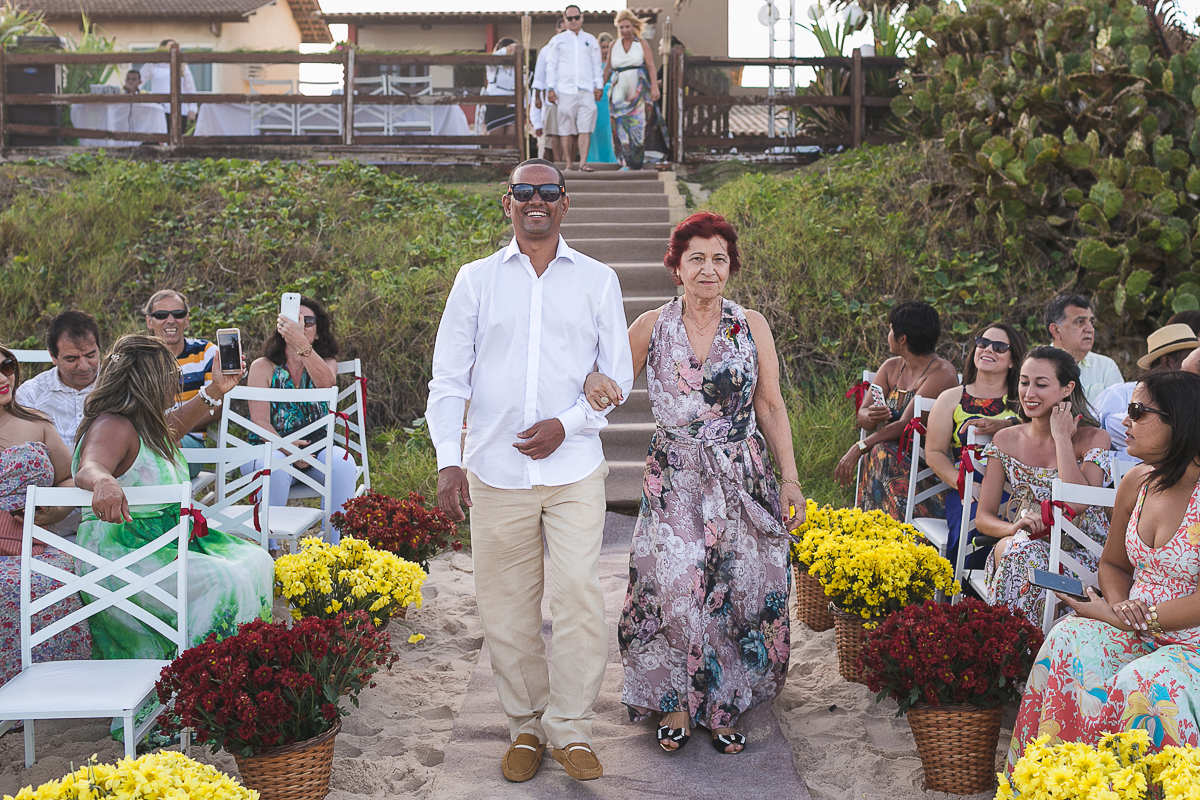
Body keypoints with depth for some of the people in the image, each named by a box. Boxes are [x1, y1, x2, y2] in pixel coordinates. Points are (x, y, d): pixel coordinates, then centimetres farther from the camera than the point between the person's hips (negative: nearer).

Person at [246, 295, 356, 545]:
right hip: (271, 447, -2)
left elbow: (327, 382, -17)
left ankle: (333, 547, -26)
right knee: (275, 468, -35)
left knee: (343, 463, -30)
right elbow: (259, 420, -5)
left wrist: (301, 342, -33)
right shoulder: (263, 367, 7)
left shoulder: (326, 362, 11)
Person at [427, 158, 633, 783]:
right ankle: (526, 726, 19)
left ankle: (570, 727, 6)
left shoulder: (597, 280, 9)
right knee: (505, 606, 4)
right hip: (496, 472, 1)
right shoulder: (476, 280, 9)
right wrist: (448, 460, -5)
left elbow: (617, 375, 10)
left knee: (578, 596, -9)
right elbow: (449, 377, 7)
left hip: (574, 471, -1)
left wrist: (568, 424, -7)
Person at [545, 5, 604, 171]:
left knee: (585, 128, -9)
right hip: (564, 90, -1)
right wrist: (550, 87, 1)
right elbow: (551, 65, 11)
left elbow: (596, 65, 18)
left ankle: (583, 162, -12)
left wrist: (599, 86, 8)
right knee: (566, 129, -4)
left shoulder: (591, 40, 18)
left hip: (586, 90, 1)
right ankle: (568, 164, -1)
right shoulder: (557, 40, 13)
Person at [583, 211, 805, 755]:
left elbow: (771, 408, 6)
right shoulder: (651, 327, 2)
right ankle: (678, 705, 9)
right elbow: (613, 384, 10)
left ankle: (724, 707, 16)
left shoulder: (752, 327, 3)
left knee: (738, 588, 1)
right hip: (674, 481, -1)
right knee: (675, 585, -8)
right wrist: (594, 381, -14)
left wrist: (790, 478, 1)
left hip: (743, 480, 1)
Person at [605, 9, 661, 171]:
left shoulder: (642, 44, 5)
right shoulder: (614, 46, 14)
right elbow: (608, 69, 18)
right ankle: (626, 162, -7)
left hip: (639, 89, -2)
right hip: (620, 90, 2)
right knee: (622, 124, -8)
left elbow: (651, 66, -3)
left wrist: (654, 87, -15)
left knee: (637, 124, -6)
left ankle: (637, 162, 0)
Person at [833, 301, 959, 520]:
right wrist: (871, 417, -22)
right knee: (879, 451, -29)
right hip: (893, 448, 6)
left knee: (883, 452, -34)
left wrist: (859, 448, -30)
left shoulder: (942, 374, -13)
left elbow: (907, 425, -23)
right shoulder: (891, 367, 11)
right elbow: (862, 414, 4)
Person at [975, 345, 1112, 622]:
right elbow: (983, 517, 6)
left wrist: (1061, 436, -13)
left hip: (1082, 554, -3)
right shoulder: (1006, 441, 10)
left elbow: (1078, 504, -20)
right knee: (1017, 548, -33)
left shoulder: (1093, 439, -2)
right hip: (1027, 545, 3)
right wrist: (1014, 528, -18)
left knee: (1024, 557, -34)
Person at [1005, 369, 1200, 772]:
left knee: (1139, 688, -34)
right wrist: (1121, 605, -5)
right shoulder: (1136, 483, 5)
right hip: (1138, 632, 6)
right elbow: (1113, 564, 18)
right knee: (1071, 639, -22)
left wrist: (1121, 617, -14)